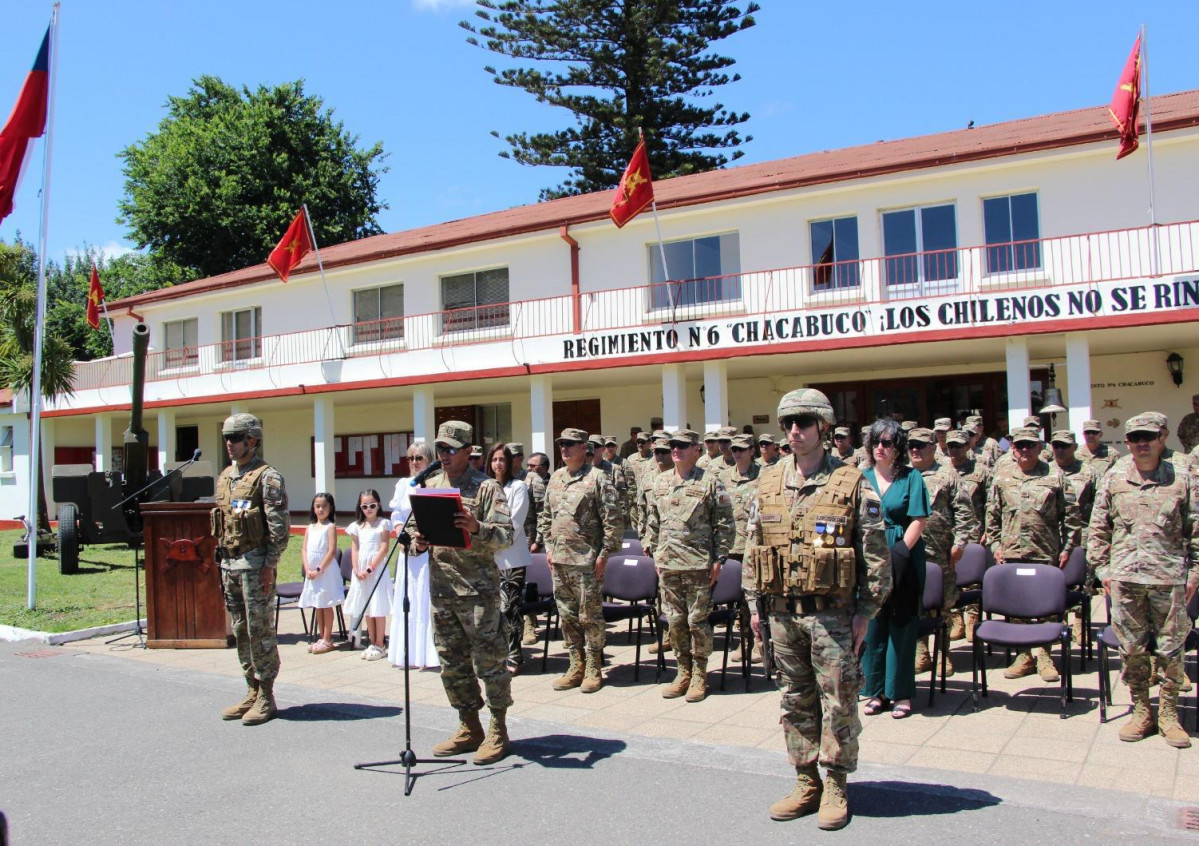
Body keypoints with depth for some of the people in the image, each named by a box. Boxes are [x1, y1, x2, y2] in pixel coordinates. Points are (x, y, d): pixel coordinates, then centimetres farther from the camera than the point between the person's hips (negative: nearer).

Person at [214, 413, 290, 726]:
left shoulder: (267, 477, -10)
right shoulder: (225, 477, 14)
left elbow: (280, 526, -14)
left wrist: (270, 565, -17)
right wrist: (222, 561, 16)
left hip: (255, 562, -8)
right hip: (229, 562, 8)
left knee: (260, 630, -3)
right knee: (241, 630, 13)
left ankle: (266, 697, 7)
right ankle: (252, 692, 23)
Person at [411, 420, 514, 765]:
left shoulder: (487, 487, -5)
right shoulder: (429, 487, 13)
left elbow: (506, 535, -13)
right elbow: (418, 530, 18)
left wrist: (477, 527, -31)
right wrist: (418, 543, -4)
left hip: (478, 588, -6)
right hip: (441, 589, 6)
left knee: (489, 660, 0)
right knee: (452, 663, 13)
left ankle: (498, 732, 13)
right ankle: (469, 729, 26)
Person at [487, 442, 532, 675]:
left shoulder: (518, 487, 0)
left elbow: (515, 523, -8)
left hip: (512, 556, -4)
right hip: (490, 557, 4)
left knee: (510, 607, -3)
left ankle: (513, 658, 4)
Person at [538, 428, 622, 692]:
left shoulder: (598, 477, -8)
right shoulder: (555, 478, 12)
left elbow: (612, 519, -10)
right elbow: (546, 516, 20)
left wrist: (604, 554, -13)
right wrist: (549, 547, 13)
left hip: (586, 559, -7)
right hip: (559, 560, 7)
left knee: (589, 615, 1)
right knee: (567, 615, 12)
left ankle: (594, 670, 13)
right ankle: (576, 667, 23)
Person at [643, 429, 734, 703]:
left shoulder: (710, 481, -4)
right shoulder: (660, 482, 11)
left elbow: (724, 523, -4)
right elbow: (652, 521, 17)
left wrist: (719, 559, -7)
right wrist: (654, 553, 12)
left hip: (699, 564, -5)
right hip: (667, 565, 5)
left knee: (697, 621, 2)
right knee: (675, 621, 10)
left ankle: (700, 676, 15)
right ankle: (684, 672, 23)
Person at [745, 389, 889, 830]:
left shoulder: (852, 483, -6)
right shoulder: (767, 482, 6)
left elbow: (875, 553, -5)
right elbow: (752, 547, 11)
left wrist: (866, 611, -7)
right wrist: (757, 605, 9)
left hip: (832, 611, -4)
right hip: (782, 611, 4)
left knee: (838, 701, 5)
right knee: (796, 701, 13)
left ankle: (835, 788, 20)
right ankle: (807, 783, 26)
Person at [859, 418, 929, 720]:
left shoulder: (911, 477, -1)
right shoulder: (862, 477, 7)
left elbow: (919, 521, -6)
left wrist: (899, 553, -14)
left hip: (902, 558, -3)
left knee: (901, 625, 5)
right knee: (872, 625, 6)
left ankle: (901, 692, 14)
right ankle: (876, 690, 17)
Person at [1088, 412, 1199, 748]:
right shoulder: (1112, 481, 6)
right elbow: (1098, 531, 9)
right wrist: (1102, 569, 5)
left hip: (1169, 578, -1)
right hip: (1124, 578, 1)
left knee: (1170, 648, 5)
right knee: (1131, 648, 7)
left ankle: (1168, 714, 19)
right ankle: (1140, 711, 21)